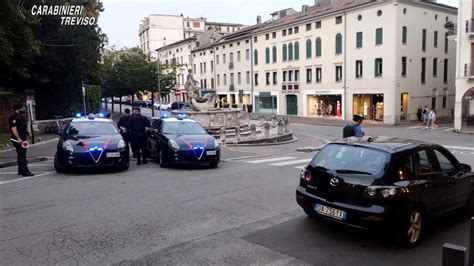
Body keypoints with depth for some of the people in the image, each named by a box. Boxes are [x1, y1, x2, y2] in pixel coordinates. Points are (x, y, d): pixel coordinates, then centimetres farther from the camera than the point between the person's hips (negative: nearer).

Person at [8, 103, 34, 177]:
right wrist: (19, 139, -28)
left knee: (20, 155, 15)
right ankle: (25, 171, -12)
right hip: (18, 140, -10)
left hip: (22, 139, 10)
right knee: (22, 155, -11)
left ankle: (20, 170, 23)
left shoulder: (20, 116, 17)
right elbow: (14, 129, -23)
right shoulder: (14, 117, -15)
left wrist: (28, 132, 15)